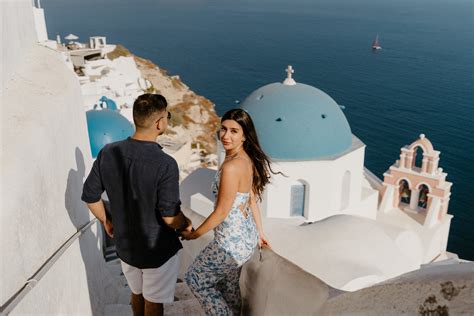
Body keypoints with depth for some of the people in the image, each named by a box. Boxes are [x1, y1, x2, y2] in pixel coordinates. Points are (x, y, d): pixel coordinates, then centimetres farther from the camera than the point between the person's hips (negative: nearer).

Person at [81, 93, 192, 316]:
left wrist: (106, 221, 15)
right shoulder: (165, 164, -28)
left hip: (124, 245, 5)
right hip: (157, 249, -5)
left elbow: (90, 196, -2)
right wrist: (186, 224, -3)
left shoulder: (108, 153, -12)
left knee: (136, 293, 29)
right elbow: (170, 217, -25)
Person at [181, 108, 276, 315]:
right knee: (229, 286, 26)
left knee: (195, 280, 15)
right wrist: (259, 232, 20)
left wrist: (194, 234, -7)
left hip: (232, 242, -8)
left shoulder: (231, 166, -28)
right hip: (247, 235, 8)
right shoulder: (248, 159, 0)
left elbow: (221, 212, -22)